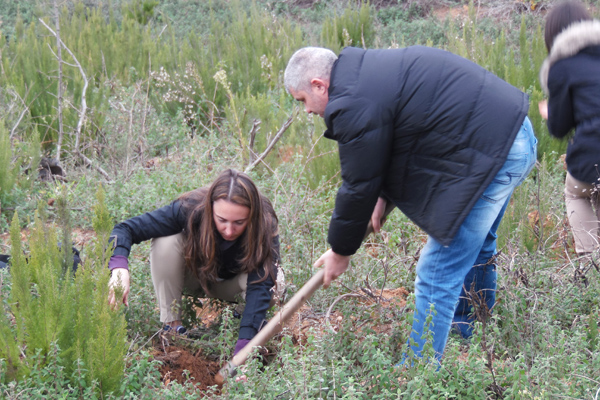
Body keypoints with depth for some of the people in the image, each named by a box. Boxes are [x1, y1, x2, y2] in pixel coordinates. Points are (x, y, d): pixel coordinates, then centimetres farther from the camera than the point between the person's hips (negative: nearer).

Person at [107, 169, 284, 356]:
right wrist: (119, 267, -55)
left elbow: (261, 284, -42)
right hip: (194, 275, 0)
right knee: (165, 242, -32)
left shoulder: (265, 225, -34)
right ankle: (171, 325, -17)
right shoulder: (191, 209, -34)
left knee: (274, 281, -34)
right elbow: (125, 229, -33)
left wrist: (243, 345, -54)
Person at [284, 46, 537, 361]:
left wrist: (340, 252, 4)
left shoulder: (355, 106, -17)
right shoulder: (368, 71, 15)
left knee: (438, 274, -5)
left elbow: (359, 186, -10)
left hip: (491, 155, -11)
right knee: (474, 251, 28)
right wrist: (383, 194, 19)